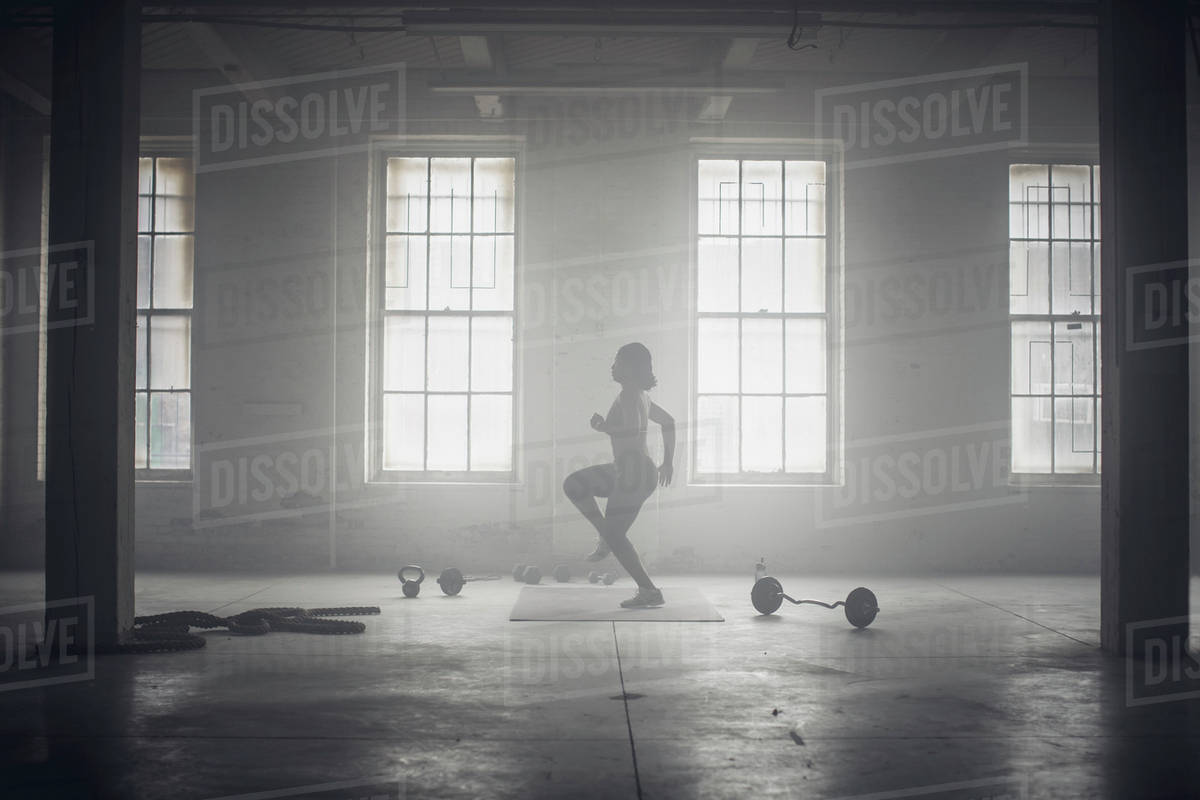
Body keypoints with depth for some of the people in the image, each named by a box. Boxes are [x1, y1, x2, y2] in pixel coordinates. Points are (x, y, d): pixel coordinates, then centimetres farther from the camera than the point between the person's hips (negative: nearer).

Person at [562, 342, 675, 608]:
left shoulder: (629, 395, -16)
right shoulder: (639, 395, 13)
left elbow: (634, 432, -30)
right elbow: (668, 421, 23)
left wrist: (604, 428, -16)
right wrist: (668, 461, 25)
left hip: (635, 474, -10)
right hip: (625, 470, 10)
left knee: (615, 535, -2)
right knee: (573, 485, 12)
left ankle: (649, 591, 2)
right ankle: (605, 536, 14)